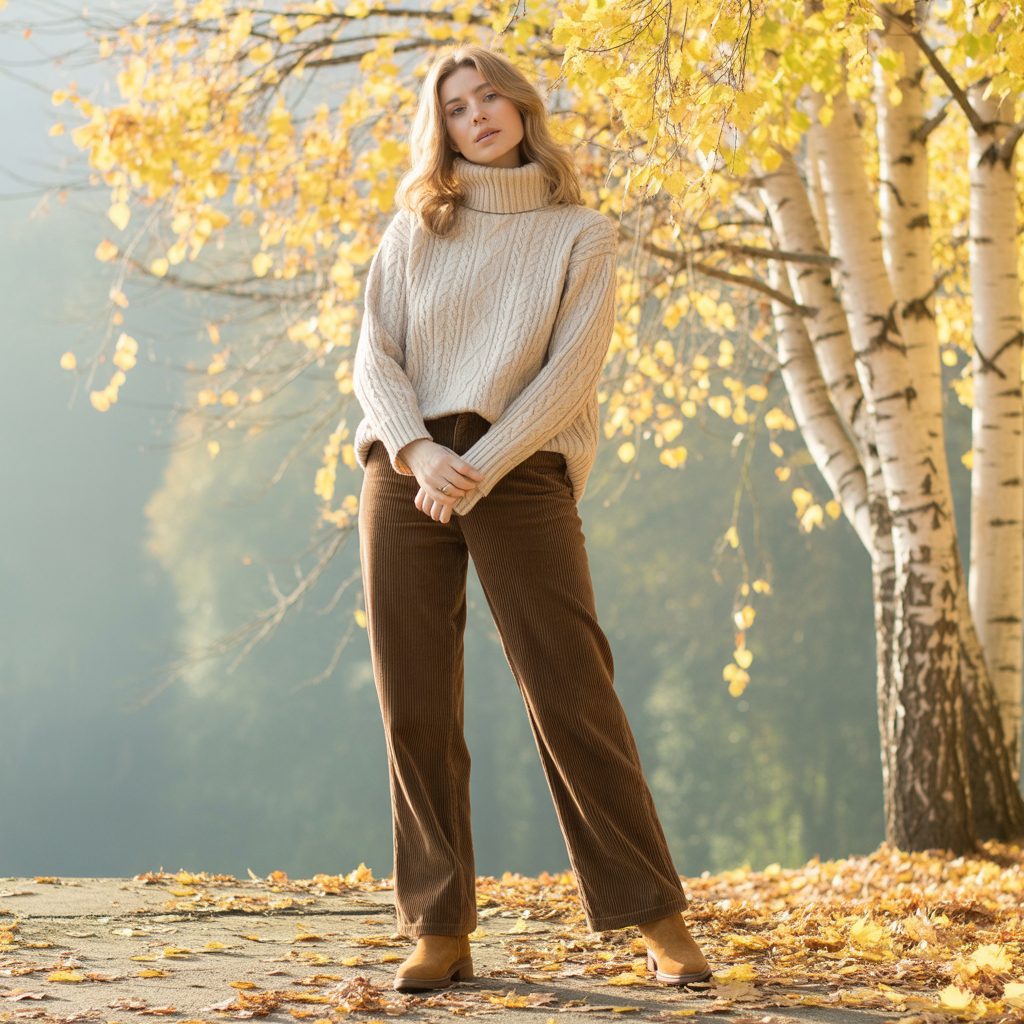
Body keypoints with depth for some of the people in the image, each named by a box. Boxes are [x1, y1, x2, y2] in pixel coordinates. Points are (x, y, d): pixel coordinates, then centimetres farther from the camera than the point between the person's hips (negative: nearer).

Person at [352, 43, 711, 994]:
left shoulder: (580, 235, 7)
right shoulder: (413, 230, 14)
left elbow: (569, 373, -4)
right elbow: (374, 356, 7)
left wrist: (476, 469, -13)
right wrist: (419, 450, -12)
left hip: (520, 475, -3)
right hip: (407, 475, 3)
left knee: (571, 694, -7)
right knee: (416, 709, 0)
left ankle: (655, 916, 0)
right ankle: (440, 930, 7)